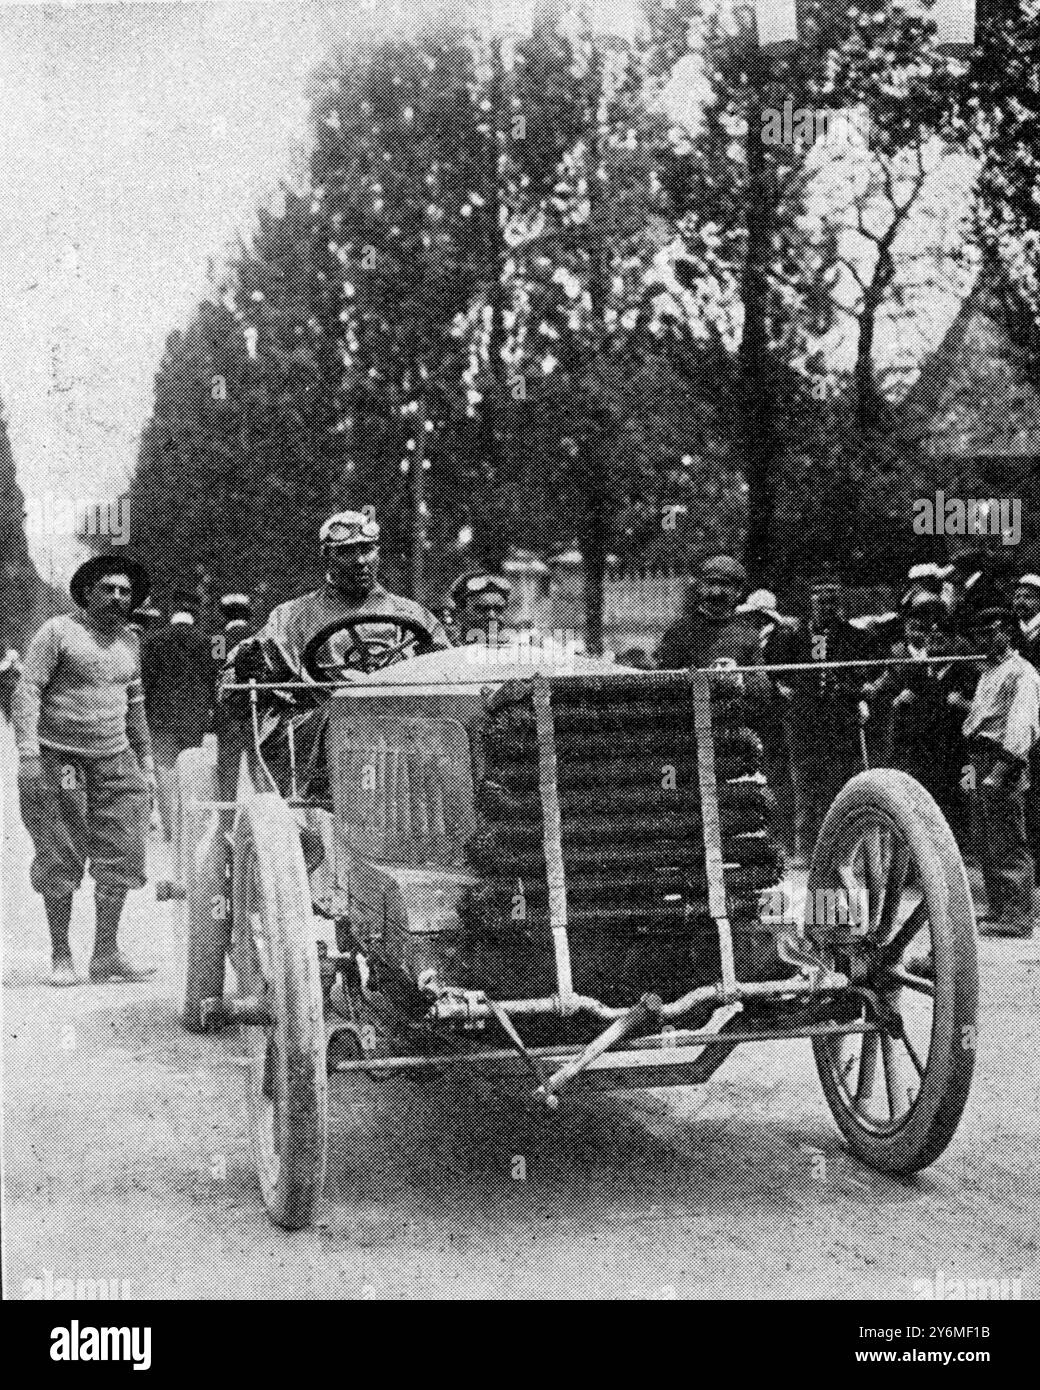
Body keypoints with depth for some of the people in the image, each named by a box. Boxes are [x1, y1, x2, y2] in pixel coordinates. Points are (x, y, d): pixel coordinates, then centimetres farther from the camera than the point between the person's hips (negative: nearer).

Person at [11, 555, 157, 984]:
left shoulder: (129, 641, 15)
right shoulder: (58, 632, -4)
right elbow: (27, 689, -9)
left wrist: (146, 761, 23)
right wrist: (27, 751, -19)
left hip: (114, 761, 5)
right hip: (58, 760, -5)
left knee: (120, 859, -1)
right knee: (59, 862, -3)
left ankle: (106, 955, 8)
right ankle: (61, 956, 8)